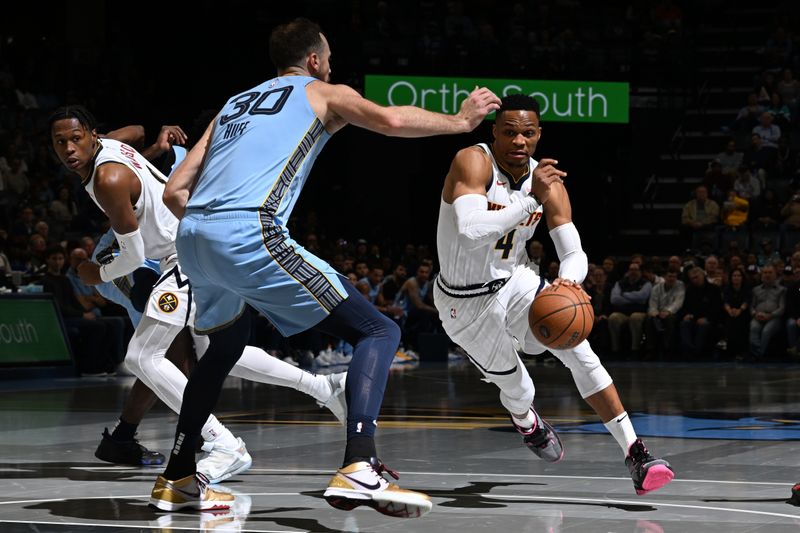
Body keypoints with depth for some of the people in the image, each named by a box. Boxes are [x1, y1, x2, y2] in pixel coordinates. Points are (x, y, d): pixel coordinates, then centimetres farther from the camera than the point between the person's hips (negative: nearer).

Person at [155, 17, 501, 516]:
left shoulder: (235, 104, 31)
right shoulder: (322, 92, 16)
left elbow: (175, 191, 25)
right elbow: (391, 120, -4)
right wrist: (460, 121, 11)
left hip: (192, 234, 7)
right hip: (251, 234, -7)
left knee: (226, 343, 35)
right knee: (378, 331, -1)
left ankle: (177, 479, 33)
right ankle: (359, 468, -23)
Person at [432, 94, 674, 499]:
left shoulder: (548, 182, -9)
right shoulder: (473, 162, -26)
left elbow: (575, 254, -10)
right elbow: (470, 232, -41)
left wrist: (568, 280, -33)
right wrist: (530, 200, -43)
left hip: (515, 282, 4)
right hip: (464, 301, -4)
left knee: (577, 349, -18)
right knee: (517, 390, 8)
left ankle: (635, 454, -18)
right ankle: (526, 422, 50)